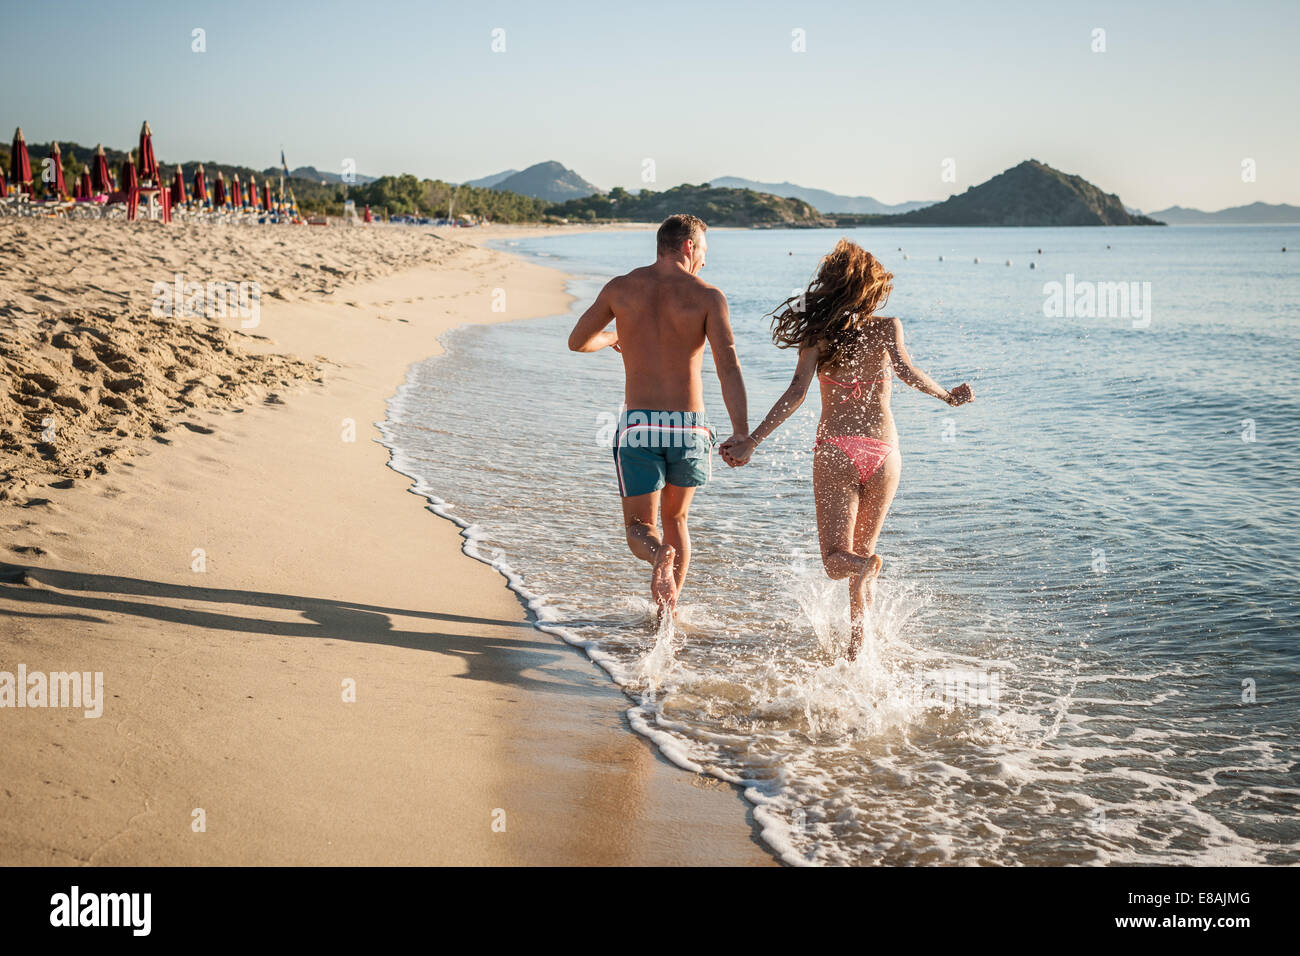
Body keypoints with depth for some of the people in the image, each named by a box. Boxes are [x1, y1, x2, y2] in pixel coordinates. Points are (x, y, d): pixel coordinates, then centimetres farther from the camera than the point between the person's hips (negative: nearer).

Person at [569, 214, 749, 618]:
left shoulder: (620, 289, 4)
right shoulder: (707, 296, -3)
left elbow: (577, 341, 17)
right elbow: (728, 364, -16)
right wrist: (741, 432, -21)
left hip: (638, 424, 0)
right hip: (688, 427, 0)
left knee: (640, 528, 8)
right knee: (675, 519, 23)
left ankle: (659, 556, -28)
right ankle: (668, 612, 26)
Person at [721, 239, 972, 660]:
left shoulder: (818, 332, 1)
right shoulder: (887, 327, 3)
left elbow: (796, 392, -10)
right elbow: (905, 370, -15)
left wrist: (751, 441, -10)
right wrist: (947, 396, -1)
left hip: (835, 451, -2)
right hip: (883, 452, 2)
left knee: (838, 559, -3)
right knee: (863, 549, 19)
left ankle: (866, 564, -39)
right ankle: (856, 651, 19)